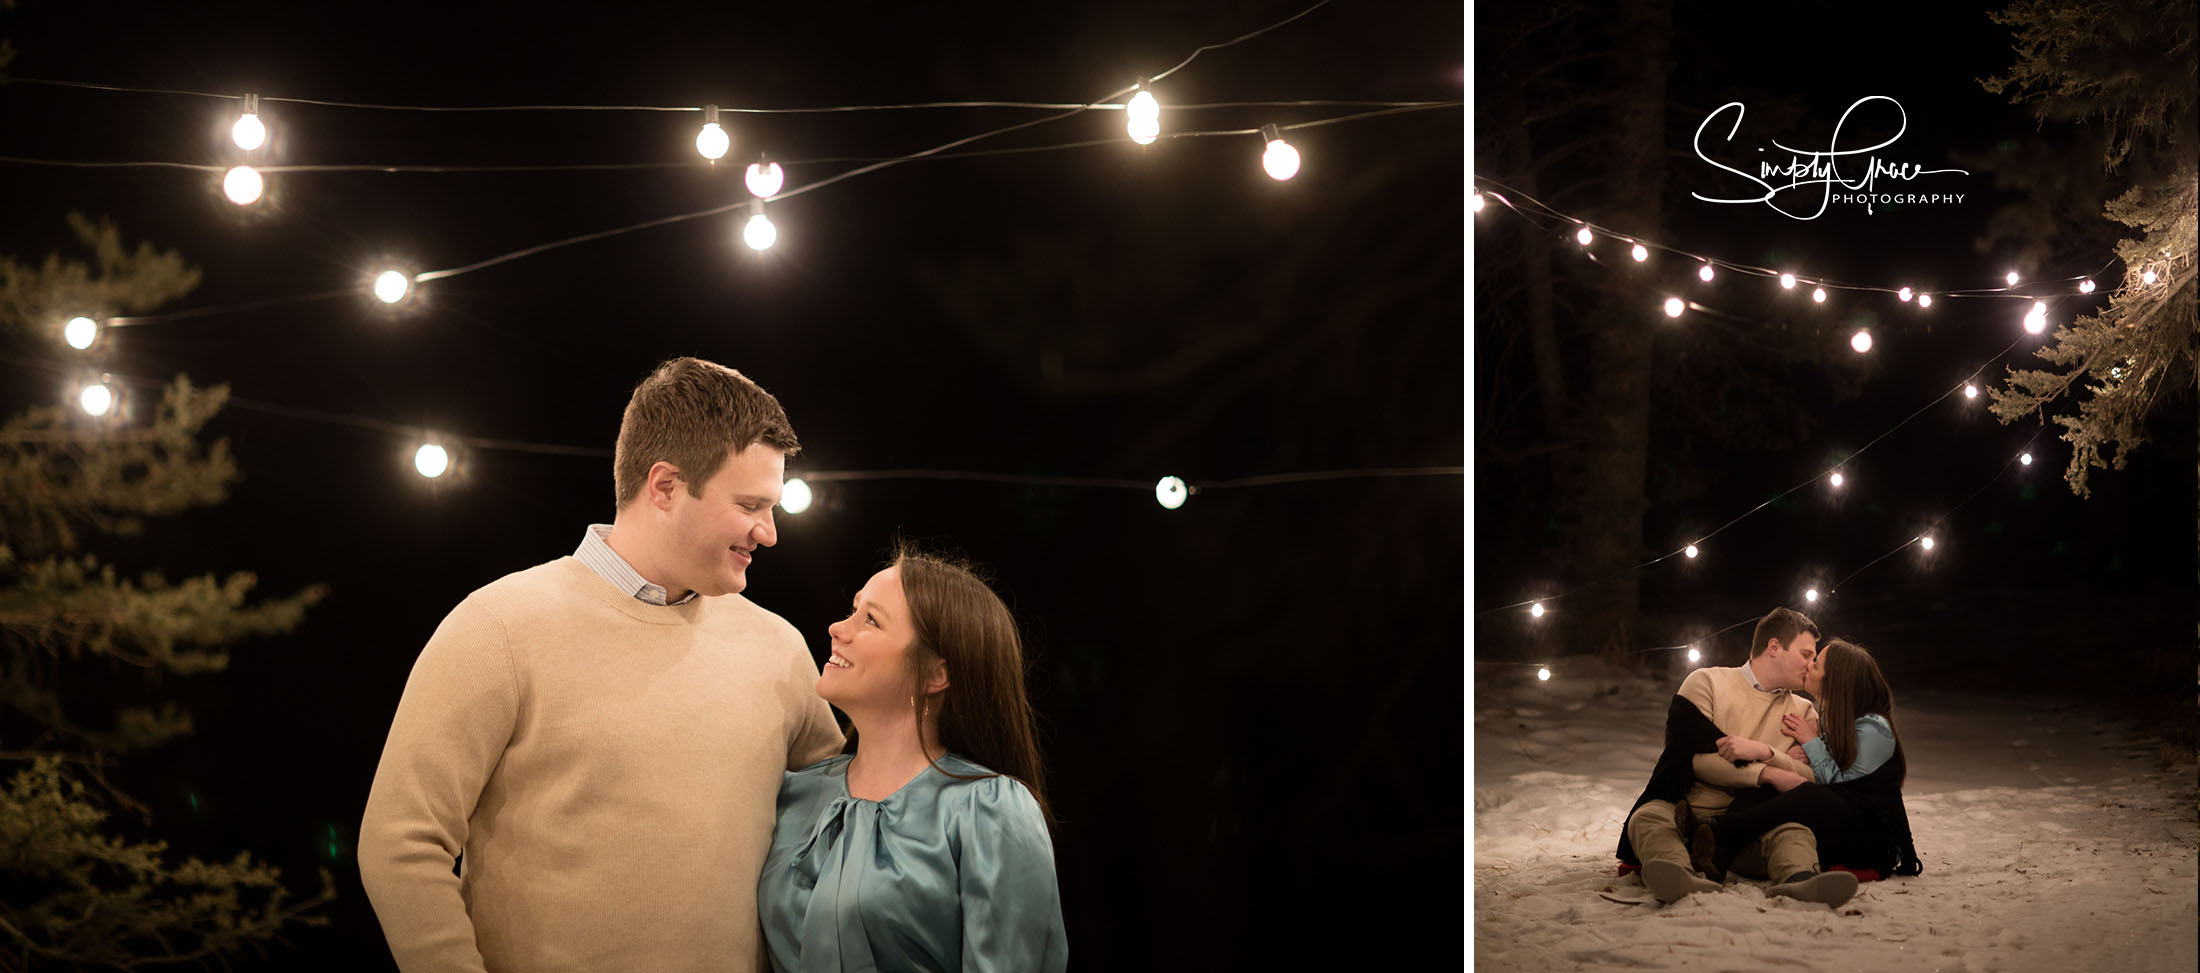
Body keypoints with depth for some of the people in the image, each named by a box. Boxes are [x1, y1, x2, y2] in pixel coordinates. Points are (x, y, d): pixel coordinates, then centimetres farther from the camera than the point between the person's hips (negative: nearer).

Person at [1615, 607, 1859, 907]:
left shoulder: (1803, 711, 20)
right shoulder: (1706, 682, 8)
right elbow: (1696, 759, -6)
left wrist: (1764, 752, -16)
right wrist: (1764, 773, -12)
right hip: (1689, 814, -2)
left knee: (1794, 832, -30)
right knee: (1649, 817, -35)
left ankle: (1799, 879, -64)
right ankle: (1682, 877, -66)